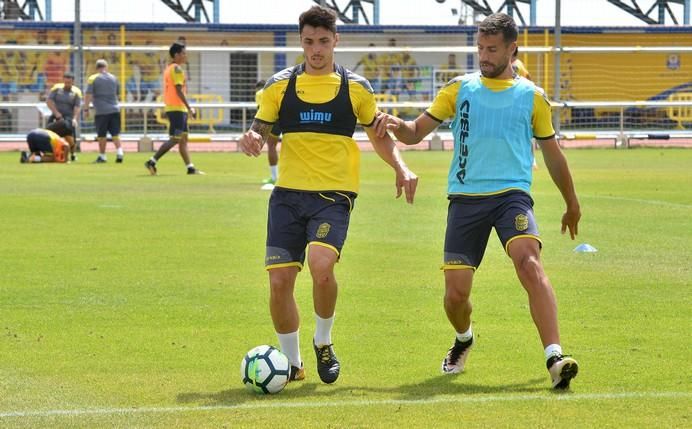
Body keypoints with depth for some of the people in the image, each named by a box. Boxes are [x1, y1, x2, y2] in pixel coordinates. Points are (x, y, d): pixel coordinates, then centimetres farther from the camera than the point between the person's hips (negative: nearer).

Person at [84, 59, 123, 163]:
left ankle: (102, 156, 10)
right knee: (115, 134, 5)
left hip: (101, 111, -3)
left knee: (101, 135, 5)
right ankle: (119, 152, -10)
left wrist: (86, 109, -3)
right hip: (114, 110, 3)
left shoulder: (93, 79, -3)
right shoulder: (113, 78, 10)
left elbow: (88, 95, -9)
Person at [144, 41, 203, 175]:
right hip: (177, 108, -10)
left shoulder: (169, 68, 17)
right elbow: (179, 90, -19)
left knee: (183, 139, 9)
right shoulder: (177, 69, -13)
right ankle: (152, 162, -11)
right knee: (175, 139, -10)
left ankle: (190, 168, 10)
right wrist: (189, 108, -19)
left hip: (171, 108, 10)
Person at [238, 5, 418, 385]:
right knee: (279, 280, -5)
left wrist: (400, 168, 0)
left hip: (334, 195, -2)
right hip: (288, 193, 2)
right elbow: (260, 129, 10)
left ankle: (323, 342, 0)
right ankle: (292, 363, 16)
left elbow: (379, 136, 16)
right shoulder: (280, 85, 8)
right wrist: (250, 139, -14)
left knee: (320, 265, -27)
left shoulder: (355, 88, 6)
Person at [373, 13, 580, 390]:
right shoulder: (460, 89, 9)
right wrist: (396, 124, -16)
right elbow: (416, 132, 8)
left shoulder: (531, 96, 8)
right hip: (465, 198, 2)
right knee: (456, 292, -1)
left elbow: (552, 154, 19)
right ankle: (463, 339, 35)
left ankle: (555, 359, -36)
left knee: (529, 263, -28)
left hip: (512, 193, -2)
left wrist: (572, 204, 27)